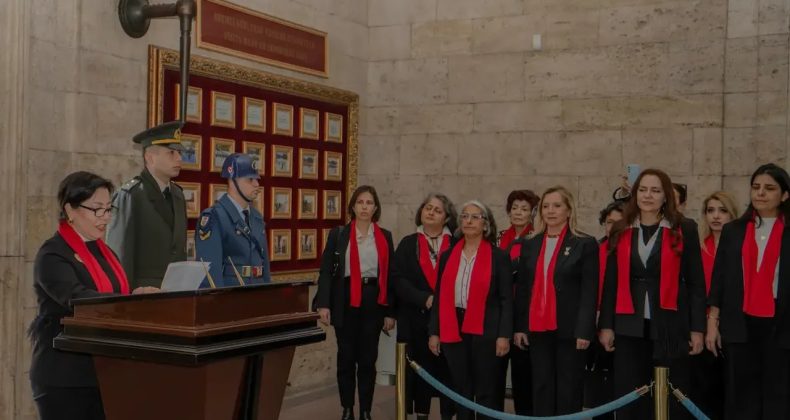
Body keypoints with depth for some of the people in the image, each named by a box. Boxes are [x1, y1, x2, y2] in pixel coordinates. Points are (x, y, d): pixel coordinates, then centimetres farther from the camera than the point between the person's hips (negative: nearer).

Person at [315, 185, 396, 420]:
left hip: (373, 302, 1)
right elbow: (326, 271, -1)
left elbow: (390, 275, 7)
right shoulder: (338, 234, 3)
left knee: (368, 358, 6)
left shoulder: (384, 237, 7)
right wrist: (323, 304, -11)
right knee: (346, 358, 4)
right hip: (346, 302, -1)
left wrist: (390, 312, 2)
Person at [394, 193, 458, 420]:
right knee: (420, 368, 7)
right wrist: (425, 299, -14)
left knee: (447, 368, 1)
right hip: (417, 317, 1)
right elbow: (399, 280, -1)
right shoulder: (408, 244, 7)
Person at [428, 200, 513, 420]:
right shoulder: (448, 256, 10)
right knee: (461, 391, 11)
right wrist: (434, 332, 5)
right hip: (453, 331, 4)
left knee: (486, 393, 2)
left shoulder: (499, 257, -2)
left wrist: (504, 335, -11)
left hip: (485, 332, -4)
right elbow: (440, 297, 10)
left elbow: (506, 299, -4)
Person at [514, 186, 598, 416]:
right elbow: (522, 289, 11)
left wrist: (584, 330, -13)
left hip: (569, 329, -4)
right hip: (538, 329, 4)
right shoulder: (530, 245, 11)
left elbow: (590, 291, -6)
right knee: (541, 388, 8)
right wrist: (519, 326, 4)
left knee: (568, 390, 3)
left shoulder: (585, 244, -2)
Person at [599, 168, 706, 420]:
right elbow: (611, 282, 8)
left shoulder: (684, 230, 1)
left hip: (670, 326, -2)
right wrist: (606, 325, 3)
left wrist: (697, 328, -4)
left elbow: (696, 282, 0)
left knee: (673, 399, 3)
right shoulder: (621, 231, 8)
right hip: (630, 326, 2)